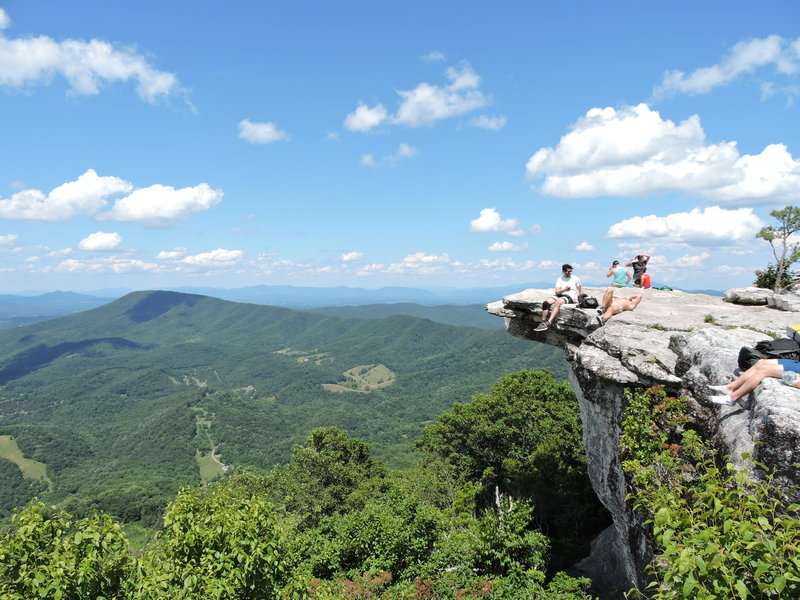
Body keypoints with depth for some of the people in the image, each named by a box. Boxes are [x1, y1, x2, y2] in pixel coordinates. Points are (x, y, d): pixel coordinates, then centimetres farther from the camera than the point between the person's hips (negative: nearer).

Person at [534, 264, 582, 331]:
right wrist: (564, 290, -15)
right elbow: (557, 292, 5)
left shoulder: (575, 279, 14)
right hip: (560, 295, 4)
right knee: (546, 303, -23)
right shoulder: (559, 279, 17)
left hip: (570, 297, -4)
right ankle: (543, 323, -26)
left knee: (557, 302, -36)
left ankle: (548, 323, -47)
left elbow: (580, 291, 16)